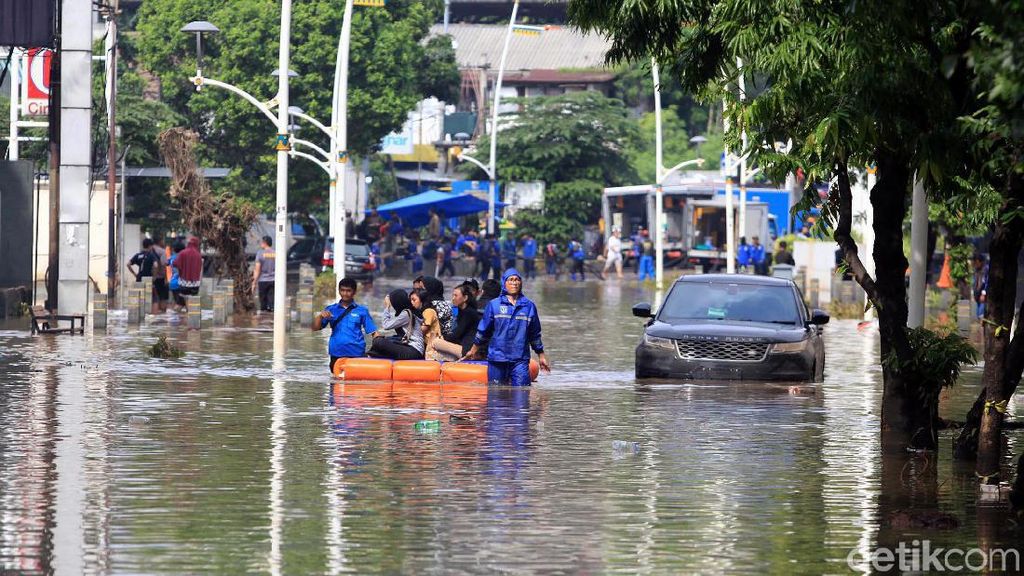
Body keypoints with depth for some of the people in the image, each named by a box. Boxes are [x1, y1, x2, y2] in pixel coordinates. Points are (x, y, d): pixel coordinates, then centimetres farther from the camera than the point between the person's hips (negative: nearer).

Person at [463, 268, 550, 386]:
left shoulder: (529, 306, 8)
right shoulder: (494, 305, 4)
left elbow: (535, 335, 16)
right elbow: (483, 329, 14)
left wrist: (541, 356, 19)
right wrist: (474, 350, 20)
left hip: (520, 360, 0)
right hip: (497, 358, 0)